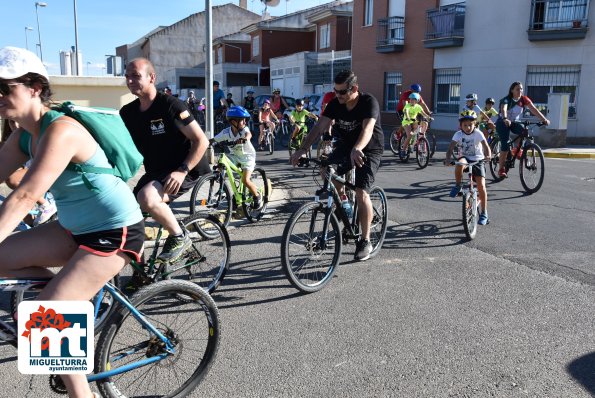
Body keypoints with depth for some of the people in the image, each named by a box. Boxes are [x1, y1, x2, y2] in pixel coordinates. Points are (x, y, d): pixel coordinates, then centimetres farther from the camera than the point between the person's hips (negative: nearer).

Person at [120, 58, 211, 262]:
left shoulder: (170, 105, -15)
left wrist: (182, 170, -27)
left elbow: (201, 141, -17)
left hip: (185, 171, -7)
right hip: (154, 172, 7)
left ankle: (179, 238, -10)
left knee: (147, 197, -33)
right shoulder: (127, 112, 4)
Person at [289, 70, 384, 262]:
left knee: (361, 193, -19)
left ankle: (365, 241, -5)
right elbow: (319, 127, -18)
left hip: (369, 150, -6)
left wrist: (357, 149, -61)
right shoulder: (335, 104, -9)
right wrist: (301, 150, -32)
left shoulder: (369, 102, -24)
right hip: (345, 146, 6)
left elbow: (367, 129, -41)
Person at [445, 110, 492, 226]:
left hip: (477, 160, -1)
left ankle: (484, 214, 1)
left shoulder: (478, 133, -11)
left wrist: (488, 156, -44)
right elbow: (451, 148, -17)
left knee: (481, 186, -11)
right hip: (464, 158, 1)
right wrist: (448, 159, -36)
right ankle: (458, 185, -13)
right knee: (460, 163, -39)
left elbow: (485, 146, -23)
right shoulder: (458, 134, -8)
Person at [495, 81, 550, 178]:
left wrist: (544, 119, -28)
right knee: (505, 146, -16)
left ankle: (518, 150, -2)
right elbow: (503, 109, -39)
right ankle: (501, 169, -7)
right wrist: (505, 119, -60)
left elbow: (533, 109, -16)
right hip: (503, 123, -4)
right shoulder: (506, 100, -20)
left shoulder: (524, 99, -8)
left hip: (514, 123, 4)